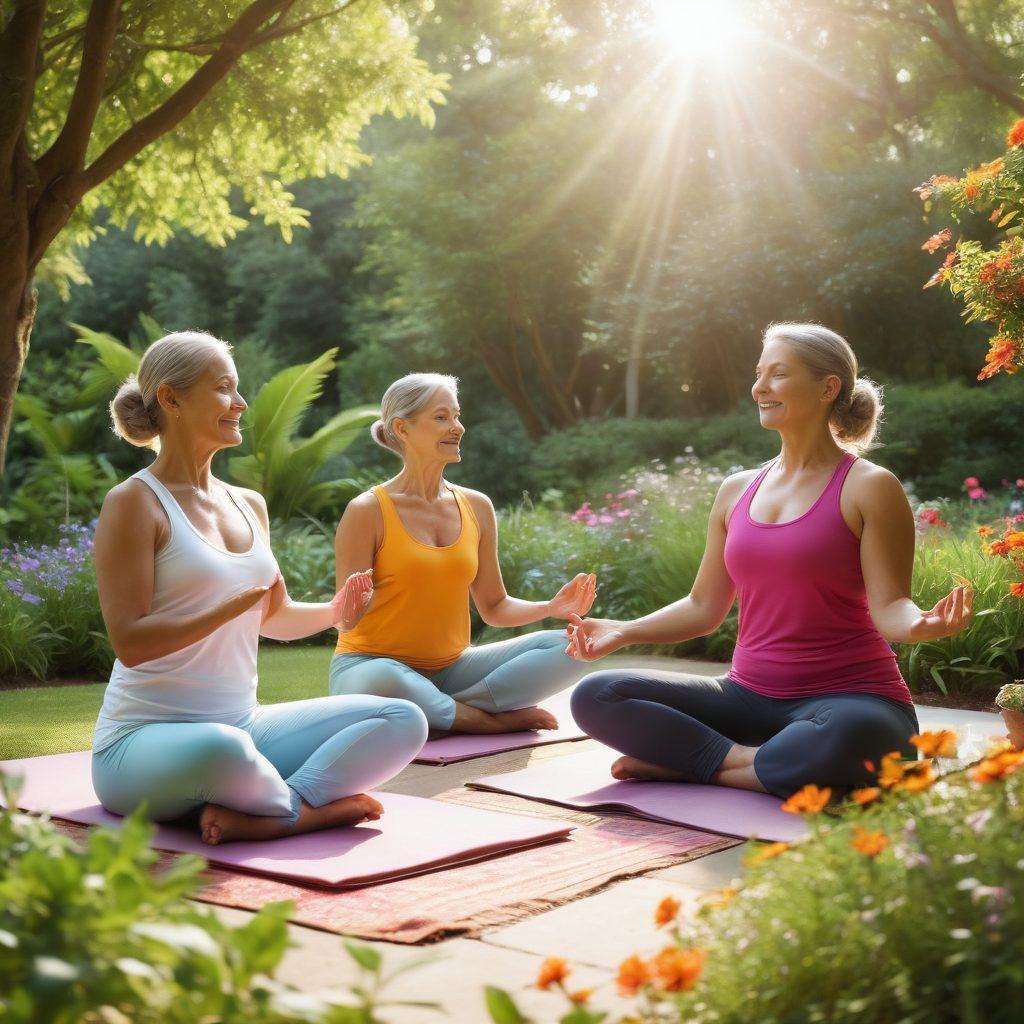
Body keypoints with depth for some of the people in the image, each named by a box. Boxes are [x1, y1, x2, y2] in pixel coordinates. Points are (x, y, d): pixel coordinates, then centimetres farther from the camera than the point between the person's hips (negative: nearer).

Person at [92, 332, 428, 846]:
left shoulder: (249, 506, 13)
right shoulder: (134, 503, -8)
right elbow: (130, 642, -17)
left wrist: (333, 612, 4)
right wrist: (232, 607, -27)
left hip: (243, 726, 8)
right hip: (144, 741, -7)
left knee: (403, 719, -6)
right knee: (220, 748, -43)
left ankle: (263, 815, -22)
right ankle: (308, 808, -12)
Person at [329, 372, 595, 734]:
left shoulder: (477, 507, 6)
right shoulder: (367, 511, -10)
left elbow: (494, 608, 12)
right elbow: (346, 622, -10)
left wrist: (551, 607, -6)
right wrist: (354, 606, -33)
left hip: (449, 669, 5)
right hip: (372, 663, -5)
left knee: (565, 648, -11)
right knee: (382, 682, -41)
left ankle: (436, 716, -19)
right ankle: (494, 720, -16)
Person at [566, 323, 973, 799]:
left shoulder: (869, 488, -4)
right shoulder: (737, 491, 12)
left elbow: (888, 607, -11)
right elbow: (704, 607, 17)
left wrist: (920, 625, -33)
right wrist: (621, 632, 7)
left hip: (847, 698, -4)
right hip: (749, 696, 4)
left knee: (849, 735, -42)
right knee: (594, 696, -12)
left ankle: (694, 765, -17)